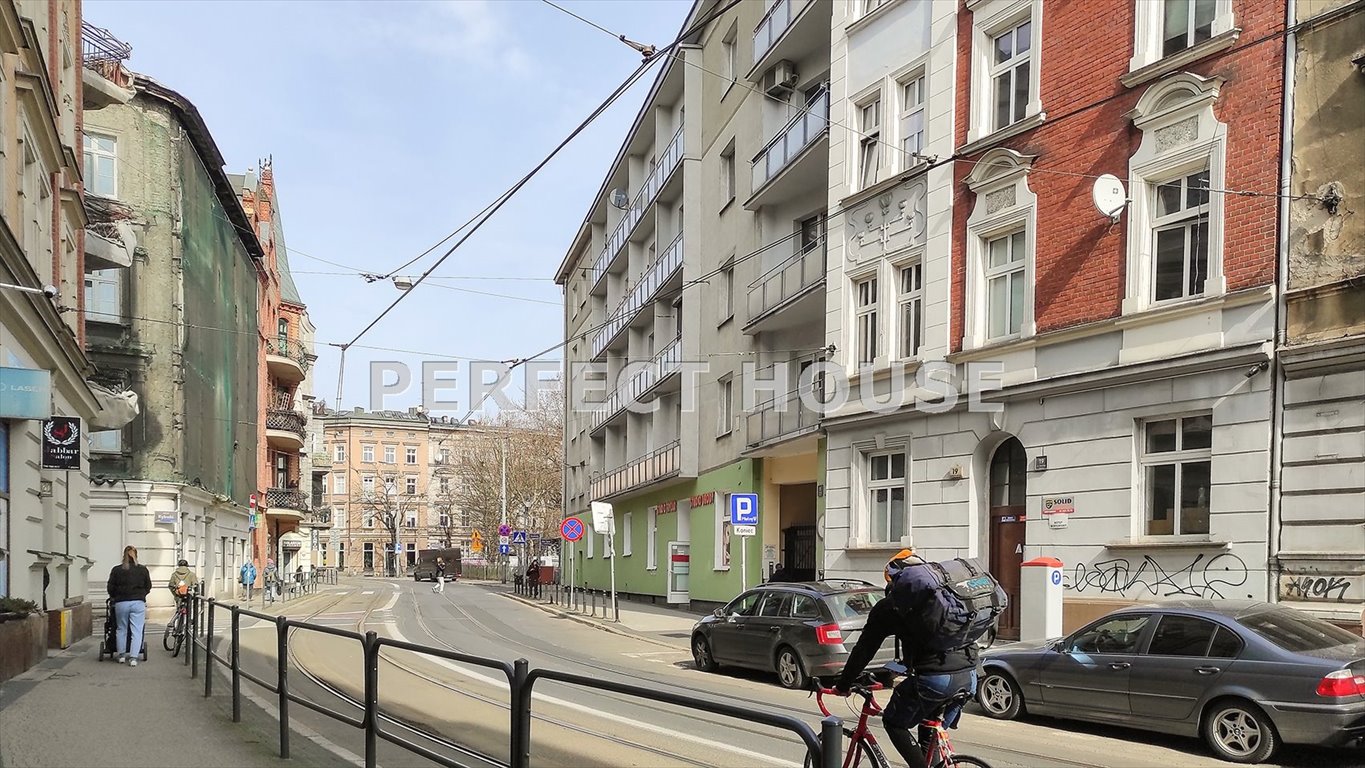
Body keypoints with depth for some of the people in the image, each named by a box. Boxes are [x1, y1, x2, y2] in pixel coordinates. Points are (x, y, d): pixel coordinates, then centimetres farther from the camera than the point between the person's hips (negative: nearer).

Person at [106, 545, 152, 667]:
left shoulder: (116, 570, 1)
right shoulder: (143, 569, 3)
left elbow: (110, 588, 5)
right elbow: (148, 587, 10)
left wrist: (114, 597, 24)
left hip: (121, 603, 1)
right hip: (138, 603, -1)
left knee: (121, 629, 16)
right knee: (136, 631, 0)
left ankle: (121, 655, 22)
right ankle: (133, 657, -6)